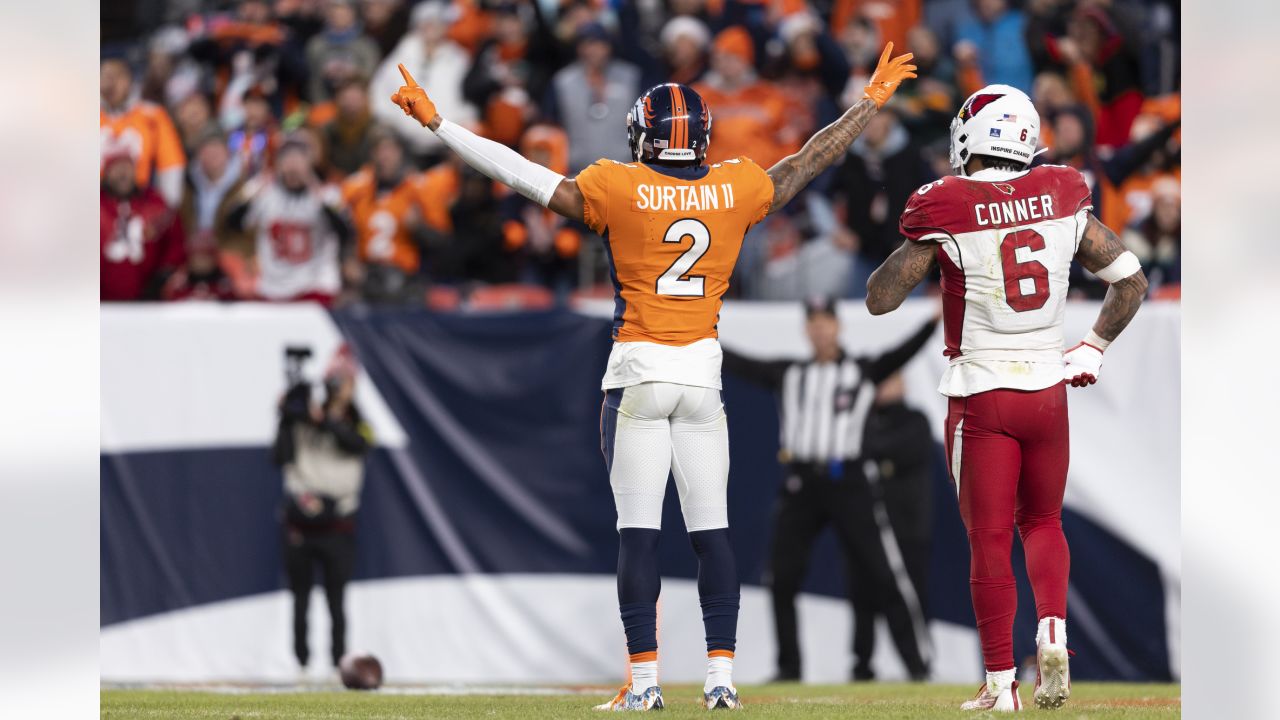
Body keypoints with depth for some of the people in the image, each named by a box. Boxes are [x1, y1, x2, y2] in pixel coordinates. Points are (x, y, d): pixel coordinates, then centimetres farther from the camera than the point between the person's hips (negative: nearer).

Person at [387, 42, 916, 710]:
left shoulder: (617, 189, -8)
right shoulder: (736, 188, 1)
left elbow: (524, 176, -7)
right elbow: (811, 160, 15)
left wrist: (436, 122, -2)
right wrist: (870, 103, 30)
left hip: (636, 373, -3)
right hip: (703, 374, 3)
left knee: (638, 532, -2)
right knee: (711, 529, 6)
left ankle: (644, 678, -4)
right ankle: (721, 674, 4)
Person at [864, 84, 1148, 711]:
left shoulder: (948, 213, -12)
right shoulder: (1062, 201, 0)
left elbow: (879, 299, -7)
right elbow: (1130, 280, 8)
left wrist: (915, 238, 6)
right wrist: (1093, 348, 17)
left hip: (981, 396, -3)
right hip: (1048, 389, 3)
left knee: (989, 541, 3)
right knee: (1042, 522, 21)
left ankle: (1001, 684, 4)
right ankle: (1052, 636, 1)